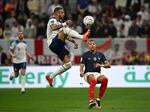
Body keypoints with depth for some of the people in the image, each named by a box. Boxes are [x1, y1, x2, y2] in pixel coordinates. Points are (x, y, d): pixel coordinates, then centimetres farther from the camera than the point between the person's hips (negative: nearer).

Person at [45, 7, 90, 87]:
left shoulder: (60, 23, 29)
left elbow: (65, 35, 35)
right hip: (53, 43, -9)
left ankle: (51, 76, 10)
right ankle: (82, 37, -45)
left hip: (59, 46, 9)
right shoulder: (52, 20, 1)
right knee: (65, 29, -28)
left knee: (68, 64, 0)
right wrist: (64, 24, -36)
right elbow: (53, 27, -24)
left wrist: (73, 41, 21)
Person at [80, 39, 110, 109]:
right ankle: (91, 101, -53)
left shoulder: (100, 54, 14)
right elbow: (82, 66, -2)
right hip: (88, 74, -3)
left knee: (105, 79, -32)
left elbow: (108, 65, 13)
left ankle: (98, 100, -21)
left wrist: (101, 65, -7)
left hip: (97, 74, 3)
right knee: (93, 80, -39)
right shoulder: (85, 55, 6)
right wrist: (81, 72, -25)